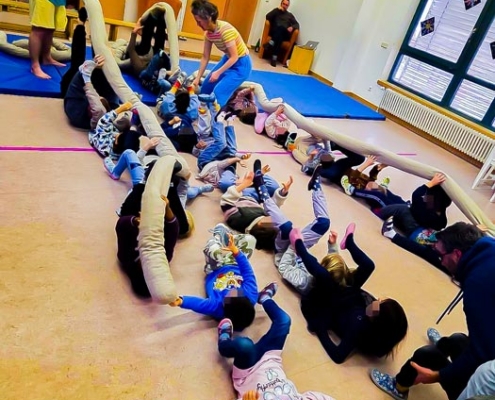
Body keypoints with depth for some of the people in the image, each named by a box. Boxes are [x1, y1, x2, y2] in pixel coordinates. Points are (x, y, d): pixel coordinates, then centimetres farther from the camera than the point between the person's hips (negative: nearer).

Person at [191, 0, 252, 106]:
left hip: (241, 64, -8)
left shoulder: (225, 30, -31)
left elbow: (234, 57, -28)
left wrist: (218, 73, -27)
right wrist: (197, 78, -1)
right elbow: (205, 57, 1)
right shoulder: (208, 32, -7)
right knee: (206, 88, 9)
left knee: (218, 94, -15)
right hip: (228, 59, 8)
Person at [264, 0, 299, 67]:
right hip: (275, 32, -1)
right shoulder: (276, 11, 21)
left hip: (285, 34, 1)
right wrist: (277, 9, 0)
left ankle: (272, 43, -52)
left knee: (281, 28, -35)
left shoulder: (290, 15, 25)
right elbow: (268, 17, 2)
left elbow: (297, 24, 13)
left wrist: (292, 27, -10)